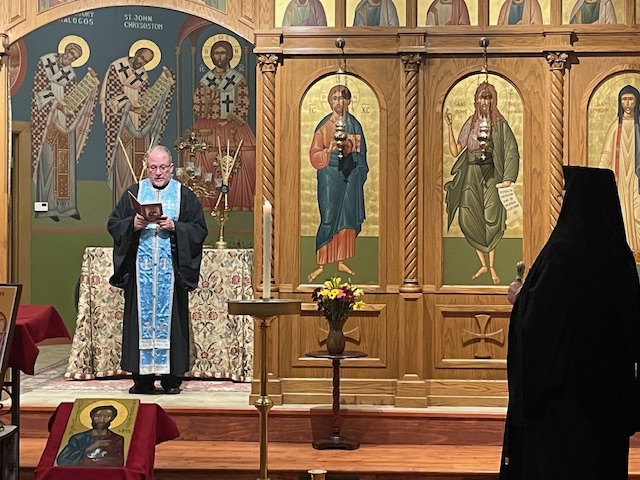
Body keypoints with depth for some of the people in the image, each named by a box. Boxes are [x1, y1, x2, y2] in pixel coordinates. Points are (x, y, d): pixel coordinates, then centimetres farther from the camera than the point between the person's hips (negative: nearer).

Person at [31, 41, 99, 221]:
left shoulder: (69, 71, 13)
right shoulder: (45, 62, -3)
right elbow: (40, 89, -9)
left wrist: (91, 81, -4)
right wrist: (58, 105, -16)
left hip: (65, 121, 6)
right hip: (47, 117, -6)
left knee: (66, 161, 2)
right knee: (49, 161, -9)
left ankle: (66, 205, 3)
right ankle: (47, 206, -8)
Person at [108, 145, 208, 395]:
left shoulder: (185, 196, 7)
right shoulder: (133, 193, 11)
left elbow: (199, 229, 1)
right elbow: (113, 224, 7)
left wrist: (175, 227, -14)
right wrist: (133, 224, -11)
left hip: (171, 270, -1)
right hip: (140, 269, 1)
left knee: (170, 316, -2)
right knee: (142, 317, 0)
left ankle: (171, 377, 4)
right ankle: (143, 378, 4)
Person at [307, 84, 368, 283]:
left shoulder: (355, 124, 9)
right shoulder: (324, 125, -3)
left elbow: (361, 151, 16)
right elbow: (314, 154, -6)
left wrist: (362, 173, 10)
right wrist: (329, 151, -24)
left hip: (351, 175, 4)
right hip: (330, 175, -4)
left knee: (348, 218, 5)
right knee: (328, 219, -7)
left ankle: (341, 261, 16)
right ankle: (320, 263, -2)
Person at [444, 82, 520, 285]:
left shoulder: (499, 124, 0)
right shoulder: (470, 124, 12)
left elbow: (512, 151, -6)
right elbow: (455, 151, 8)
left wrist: (508, 178, -16)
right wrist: (450, 126, 0)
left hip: (490, 176, -3)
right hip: (470, 176, 3)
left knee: (491, 220, -6)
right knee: (469, 220, -2)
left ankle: (492, 266, 4)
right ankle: (483, 264, 11)